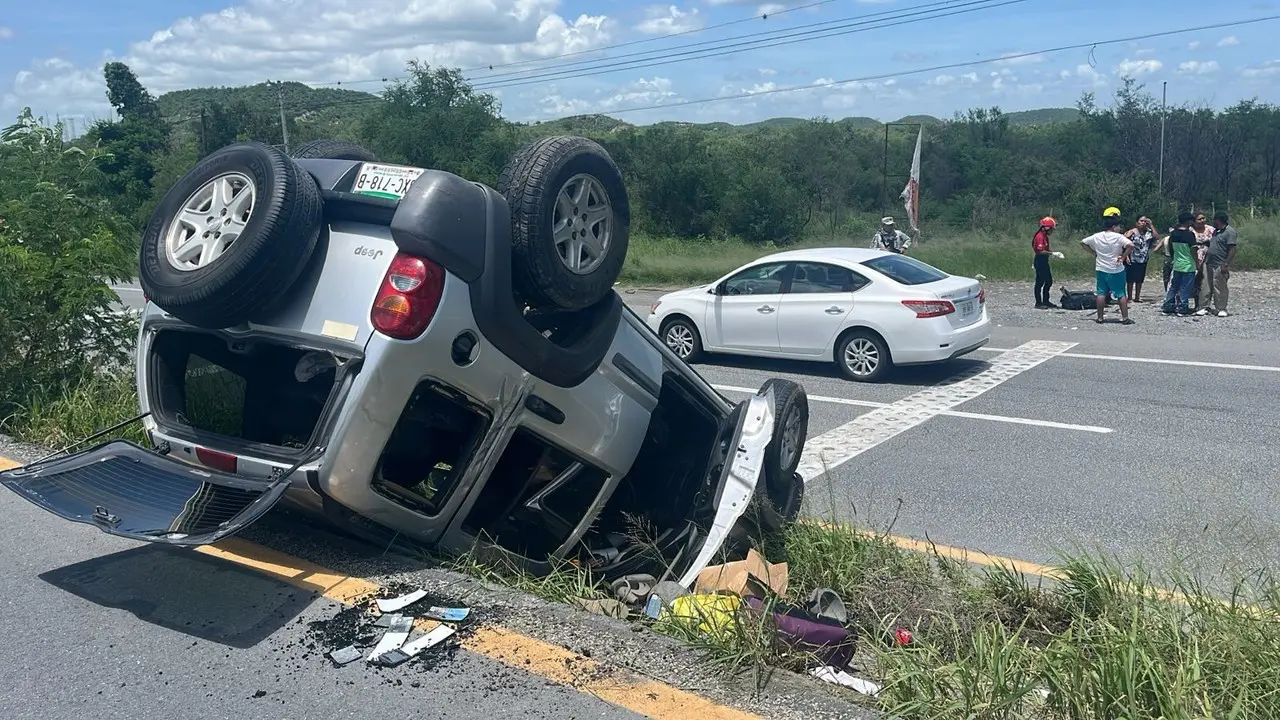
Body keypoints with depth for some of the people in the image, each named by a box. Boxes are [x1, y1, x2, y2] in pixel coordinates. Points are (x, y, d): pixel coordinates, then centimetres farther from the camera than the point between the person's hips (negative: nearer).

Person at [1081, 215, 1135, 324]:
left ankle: (1100, 317, 10)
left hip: (1101, 270, 4)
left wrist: (1093, 253, 10)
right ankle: (1125, 318, 6)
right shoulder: (1118, 237, -14)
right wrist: (1123, 257, -15)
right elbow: (1130, 245, -27)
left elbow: (1083, 242, 11)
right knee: (1121, 294, 5)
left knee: (1101, 293, 9)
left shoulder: (1096, 236, 1)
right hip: (1116, 271, -4)